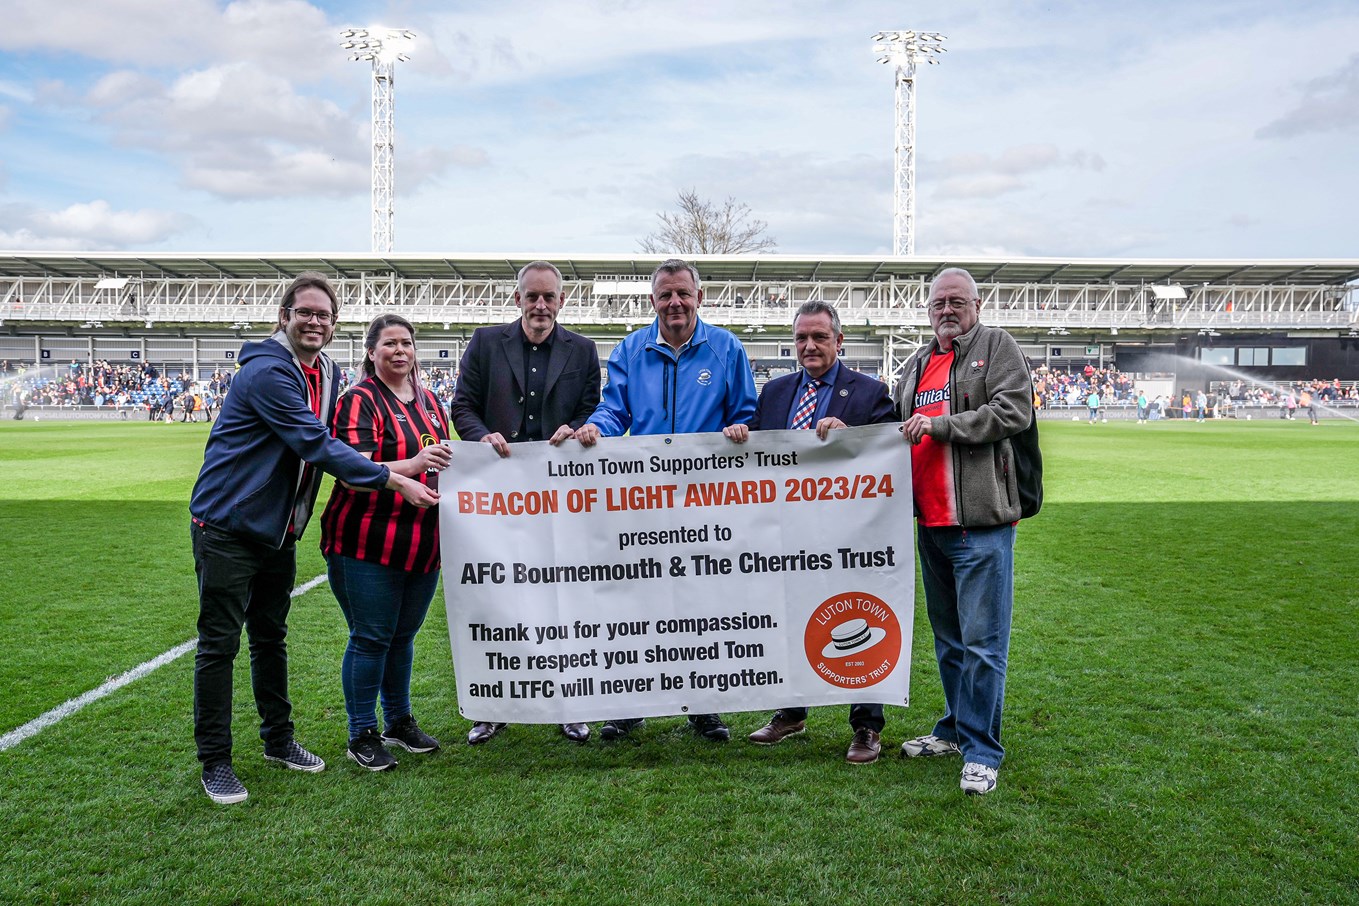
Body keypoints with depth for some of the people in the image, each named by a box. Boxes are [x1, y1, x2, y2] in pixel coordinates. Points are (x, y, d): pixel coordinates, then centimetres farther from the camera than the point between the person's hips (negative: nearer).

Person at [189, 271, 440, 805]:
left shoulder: (329, 374, 7)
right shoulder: (268, 371, -21)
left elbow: (327, 444, 16)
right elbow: (317, 445, -26)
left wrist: (410, 464, 3)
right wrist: (395, 481, -27)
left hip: (278, 529, 8)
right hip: (228, 524, -8)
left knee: (271, 637, 18)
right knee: (220, 642, 1)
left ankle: (277, 740, 31)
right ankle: (214, 761, 13)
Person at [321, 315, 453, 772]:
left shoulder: (429, 401, 13)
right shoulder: (360, 399, -9)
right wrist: (411, 465, -33)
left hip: (423, 544, 6)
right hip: (367, 543, -6)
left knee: (403, 635, 16)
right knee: (371, 638, 1)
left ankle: (400, 721, 31)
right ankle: (362, 735, 15)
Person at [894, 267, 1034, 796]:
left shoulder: (996, 346, -1)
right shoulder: (917, 363, 19)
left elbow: (1014, 412, -14)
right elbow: (896, 425, 28)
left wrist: (940, 425, -14)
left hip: (981, 520, -7)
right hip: (930, 521, 7)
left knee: (982, 640, -5)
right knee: (947, 636, 17)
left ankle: (982, 750, 5)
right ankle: (955, 730, 30)